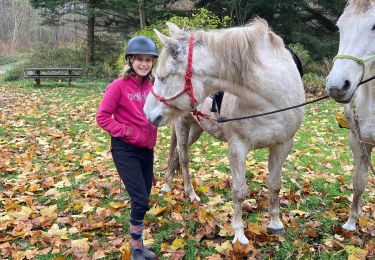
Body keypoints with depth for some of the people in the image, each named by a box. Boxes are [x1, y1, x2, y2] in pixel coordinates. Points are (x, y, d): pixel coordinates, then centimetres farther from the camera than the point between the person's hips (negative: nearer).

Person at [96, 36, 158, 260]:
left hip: (147, 148, 6)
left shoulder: (153, 85, 3)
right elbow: (103, 117, -12)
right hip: (125, 149, -6)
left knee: (143, 199, 14)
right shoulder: (119, 86, -13)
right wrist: (128, 132, -18)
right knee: (141, 201, -8)